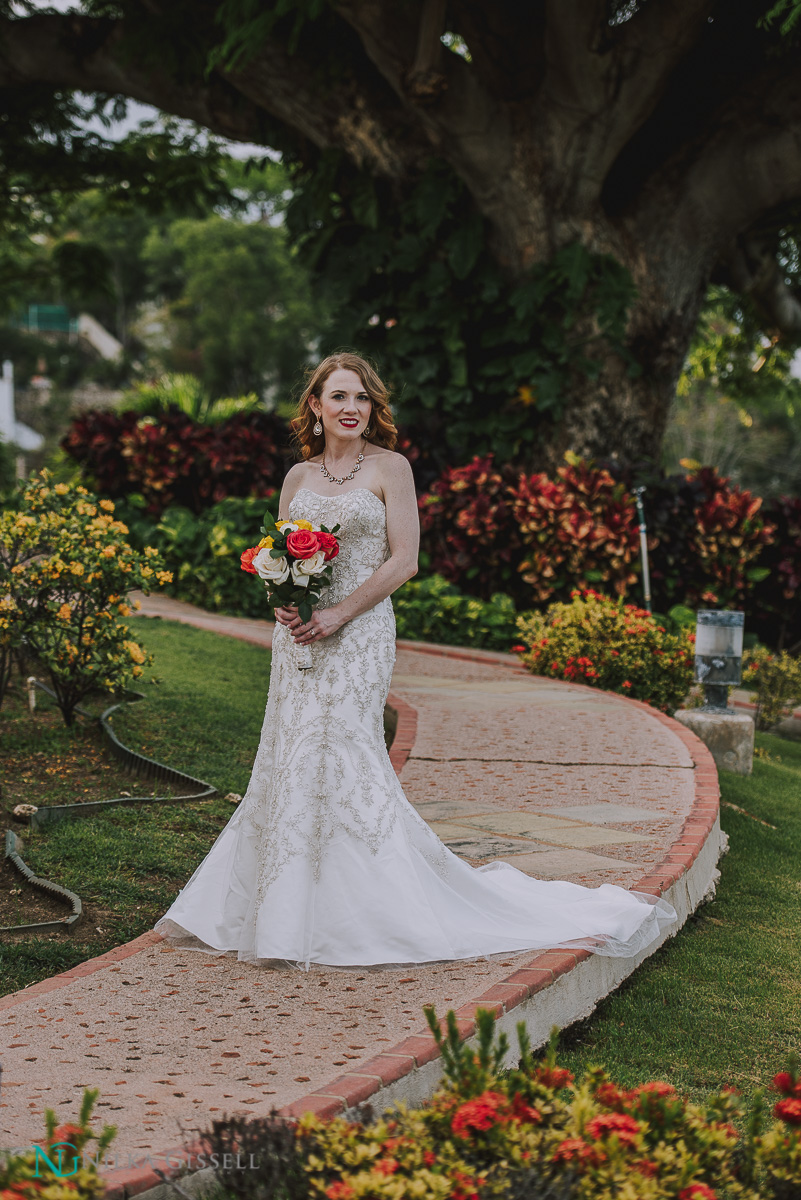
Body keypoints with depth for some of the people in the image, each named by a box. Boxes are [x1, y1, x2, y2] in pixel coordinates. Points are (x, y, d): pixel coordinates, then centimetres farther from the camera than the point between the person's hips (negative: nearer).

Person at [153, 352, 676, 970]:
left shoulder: (389, 467, -1)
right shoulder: (298, 476, 13)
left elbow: (403, 560, -7)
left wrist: (341, 612, -14)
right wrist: (282, 602, -6)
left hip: (359, 634, -5)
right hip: (299, 635, 5)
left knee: (344, 754, -10)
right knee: (293, 761, 5)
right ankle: (289, 915, 14)